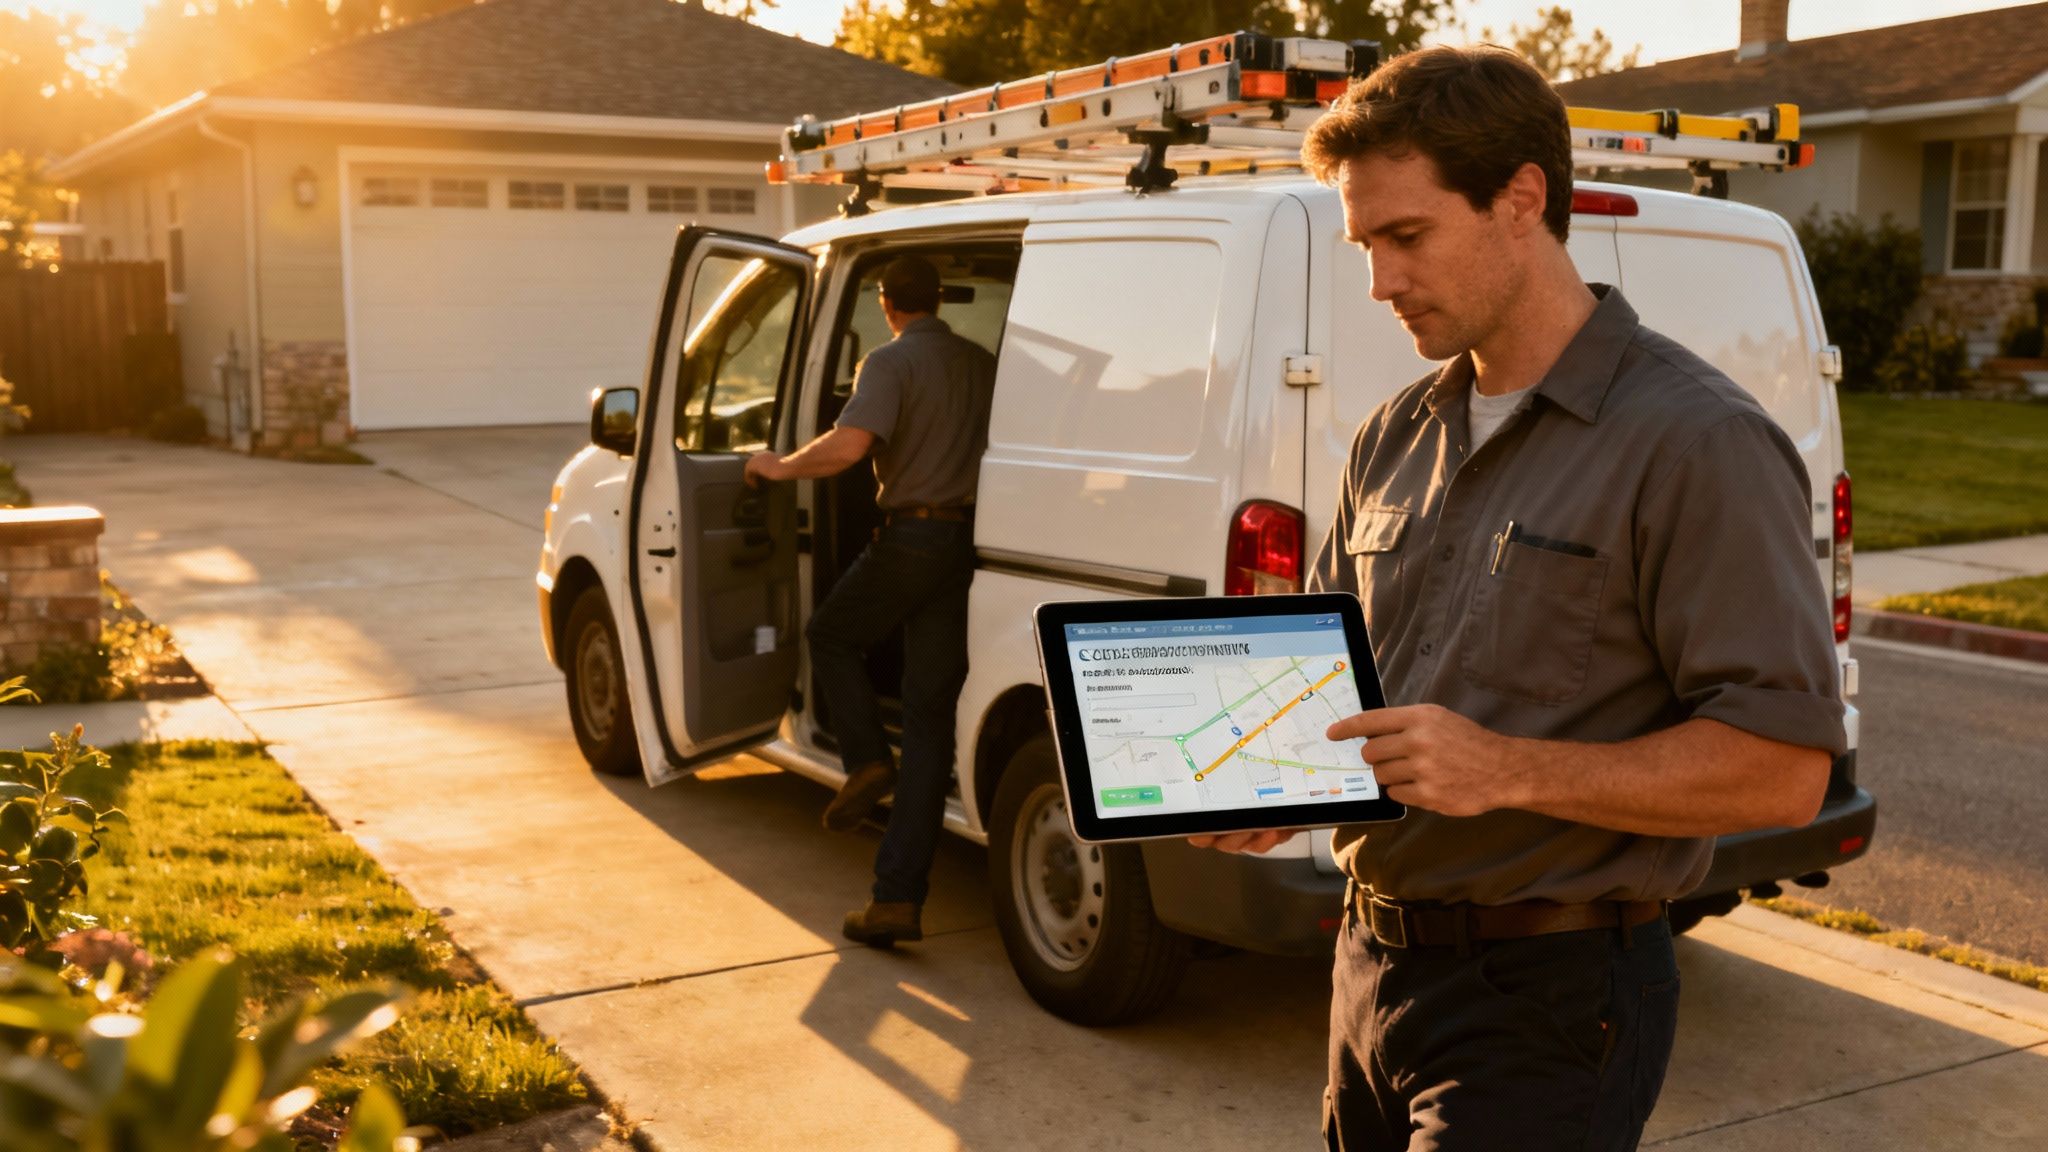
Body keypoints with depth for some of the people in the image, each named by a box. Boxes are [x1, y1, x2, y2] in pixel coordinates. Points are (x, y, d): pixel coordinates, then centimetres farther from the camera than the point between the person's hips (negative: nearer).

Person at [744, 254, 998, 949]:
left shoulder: (890, 363, -8)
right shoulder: (982, 365, 12)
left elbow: (849, 444, -24)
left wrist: (781, 467, -8)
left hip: (911, 540, -6)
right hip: (970, 546, 6)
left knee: (832, 634, 26)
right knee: (931, 719, 5)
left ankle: (866, 761, 5)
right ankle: (899, 898, 4)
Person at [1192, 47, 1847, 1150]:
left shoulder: (1696, 443, -13)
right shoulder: (1394, 438, 9)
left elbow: (1782, 767, -18)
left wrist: (1509, 770, -25)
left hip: (1547, 1002, -7)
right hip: (1373, 969, 7)